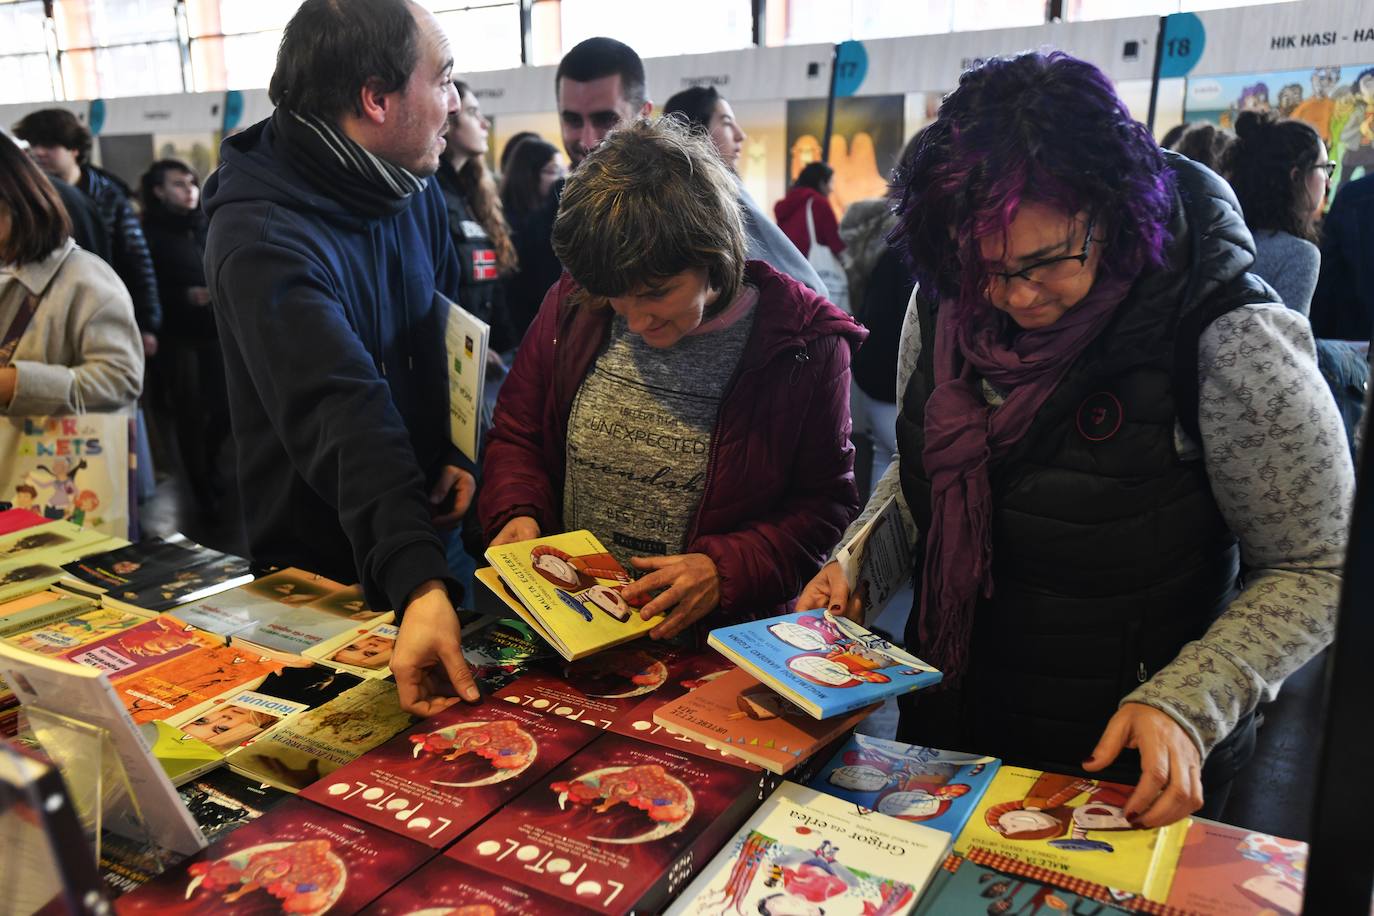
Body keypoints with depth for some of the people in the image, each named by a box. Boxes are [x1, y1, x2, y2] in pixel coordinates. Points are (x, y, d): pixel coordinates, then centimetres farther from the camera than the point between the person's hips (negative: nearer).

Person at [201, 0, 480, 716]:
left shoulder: (417, 190, -1)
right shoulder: (261, 239, -25)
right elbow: (348, 421, -37)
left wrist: (466, 451, -4)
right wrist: (420, 586, -47)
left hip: (431, 542, 7)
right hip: (321, 572, -6)